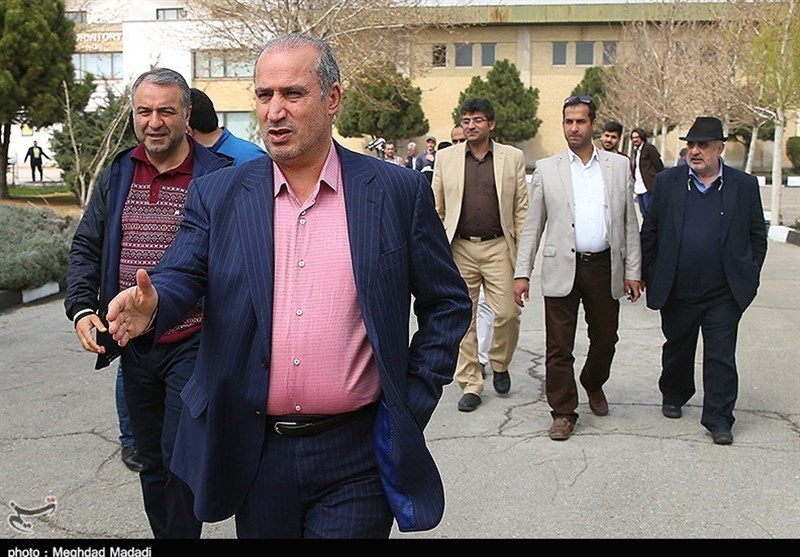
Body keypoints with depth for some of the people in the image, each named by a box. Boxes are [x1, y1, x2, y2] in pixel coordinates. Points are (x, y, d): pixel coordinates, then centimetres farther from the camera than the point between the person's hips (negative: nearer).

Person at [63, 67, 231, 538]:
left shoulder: (217, 177, -7)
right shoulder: (118, 176, 8)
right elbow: (86, 247, 13)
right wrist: (82, 309, 0)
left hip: (192, 344, -5)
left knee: (180, 459, -5)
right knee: (151, 461, 17)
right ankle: (162, 532, 33)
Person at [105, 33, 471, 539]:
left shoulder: (398, 192, -2)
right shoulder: (217, 195, 3)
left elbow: (448, 303, 4)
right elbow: (180, 277, -6)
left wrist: (414, 400, -2)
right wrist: (152, 305, -29)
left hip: (355, 456, -2)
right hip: (253, 455, 3)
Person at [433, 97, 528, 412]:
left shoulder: (512, 158, 5)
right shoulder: (446, 158, 6)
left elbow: (522, 209, 4)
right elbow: (436, 209, 8)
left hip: (498, 247, -1)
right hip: (459, 249, 1)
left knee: (507, 314, -4)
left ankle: (499, 365, 25)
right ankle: (470, 385, 15)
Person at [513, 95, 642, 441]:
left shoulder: (619, 166, 6)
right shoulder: (547, 169, 3)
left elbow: (629, 223, 7)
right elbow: (532, 226, 4)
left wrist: (633, 271, 2)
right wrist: (522, 272, -2)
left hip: (605, 267, 2)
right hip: (562, 269, -1)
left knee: (605, 338, 15)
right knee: (559, 346, 0)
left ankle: (594, 386, 42)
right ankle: (563, 411, 13)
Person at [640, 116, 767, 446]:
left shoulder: (744, 186, -1)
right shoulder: (667, 182, 0)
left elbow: (757, 235, 6)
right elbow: (649, 233, 3)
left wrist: (749, 277, 2)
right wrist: (650, 277, 1)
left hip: (724, 295, -1)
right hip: (677, 292, 2)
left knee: (721, 358, 2)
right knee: (676, 349, 19)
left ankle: (718, 418, 12)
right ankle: (674, 395, 42)